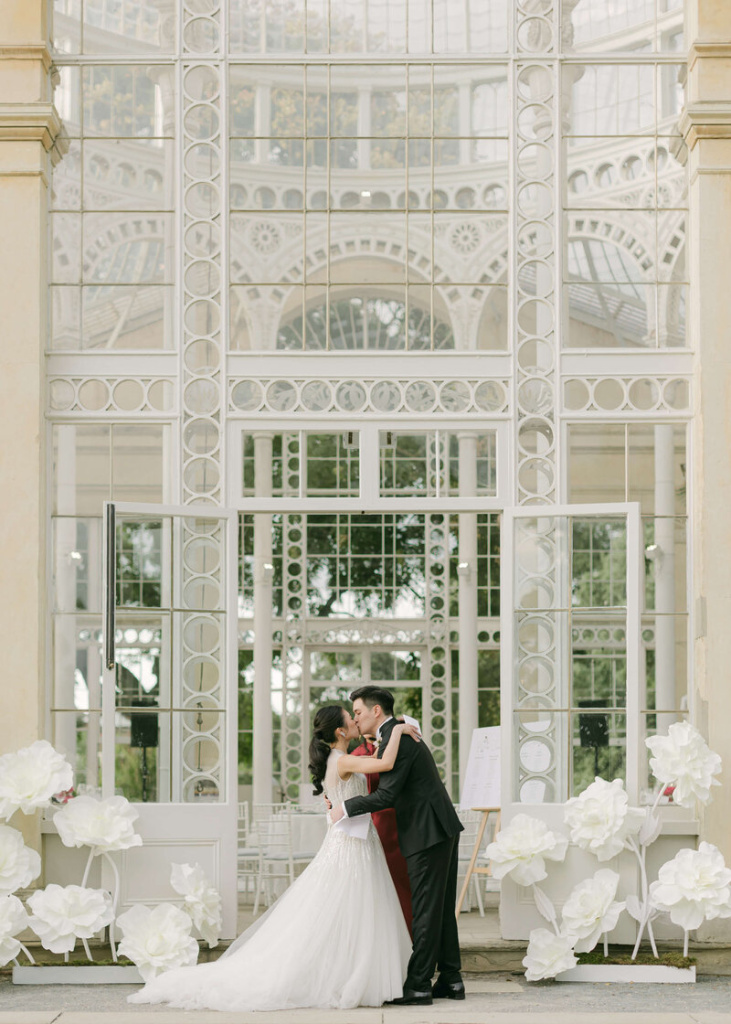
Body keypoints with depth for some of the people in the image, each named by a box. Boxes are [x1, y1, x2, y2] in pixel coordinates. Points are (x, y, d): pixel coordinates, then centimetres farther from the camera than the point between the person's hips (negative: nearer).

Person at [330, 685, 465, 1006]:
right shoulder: (400, 733, 17)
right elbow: (394, 789, 23)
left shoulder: (395, 740, -16)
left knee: (426, 910, -6)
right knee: (442, 908, 13)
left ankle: (418, 986, -3)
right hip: (442, 829, 10)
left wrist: (346, 807, -12)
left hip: (427, 834, -10)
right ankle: (450, 979, 17)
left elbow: (387, 795, -22)